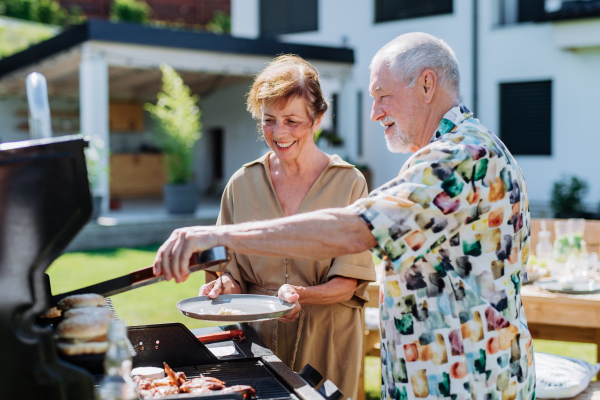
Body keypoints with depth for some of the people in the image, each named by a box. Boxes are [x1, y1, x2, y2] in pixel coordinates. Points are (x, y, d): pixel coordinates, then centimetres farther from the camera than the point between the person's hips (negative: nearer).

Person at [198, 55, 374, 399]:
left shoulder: (349, 183, -6)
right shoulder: (243, 184, 2)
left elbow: (348, 283, -7)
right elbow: (234, 267, 8)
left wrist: (301, 294, -25)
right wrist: (227, 286, -14)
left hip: (326, 338, -2)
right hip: (258, 335, 2)